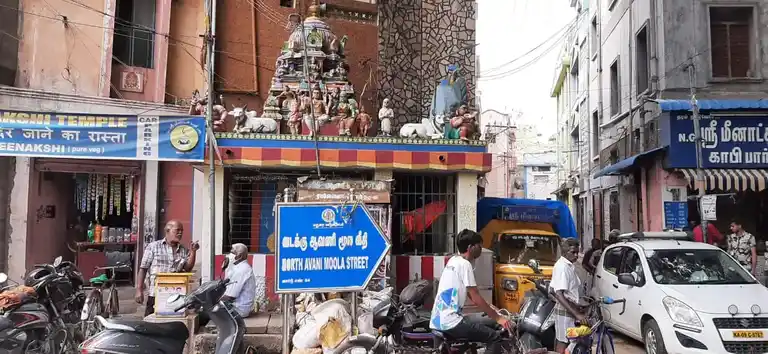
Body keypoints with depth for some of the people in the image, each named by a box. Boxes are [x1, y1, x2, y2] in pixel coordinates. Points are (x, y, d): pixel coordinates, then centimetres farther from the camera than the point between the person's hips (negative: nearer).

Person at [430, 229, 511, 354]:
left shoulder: (453, 260, 15)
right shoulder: (464, 264, -13)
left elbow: (470, 294, 23)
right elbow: (476, 298, -13)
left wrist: (490, 308, 23)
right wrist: (498, 317, -6)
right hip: (450, 322, -10)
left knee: (490, 324, 21)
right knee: (495, 338, -8)